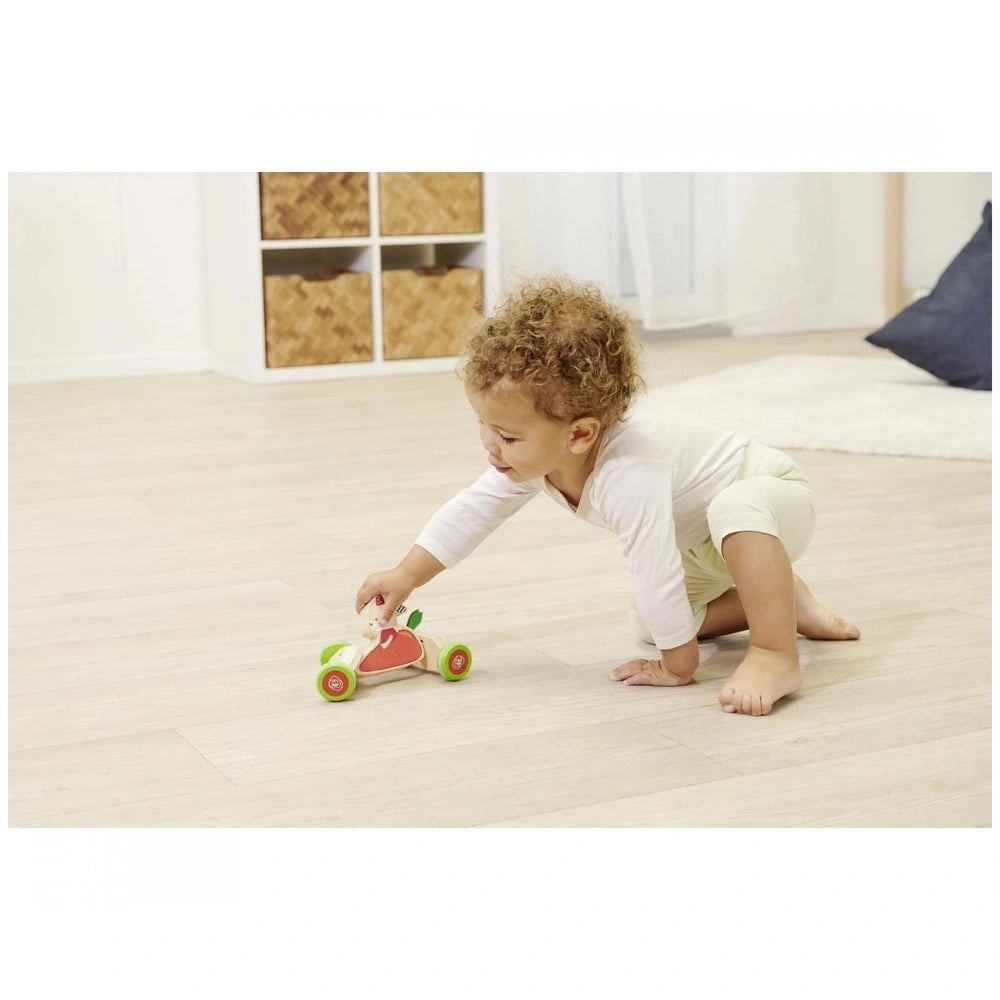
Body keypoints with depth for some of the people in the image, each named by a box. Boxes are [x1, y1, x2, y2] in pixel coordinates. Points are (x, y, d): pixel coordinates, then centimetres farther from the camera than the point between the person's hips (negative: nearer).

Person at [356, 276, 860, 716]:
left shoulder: (627, 476, -44)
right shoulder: (530, 456, -15)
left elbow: (656, 574, -42)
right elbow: (475, 508, -2)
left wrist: (678, 665, -31)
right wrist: (406, 574, -5)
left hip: (774, 495, -9)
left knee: (737, 510, -42)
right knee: (647, 624, 8)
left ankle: (776, 657, -36)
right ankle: (784, 602, 19)